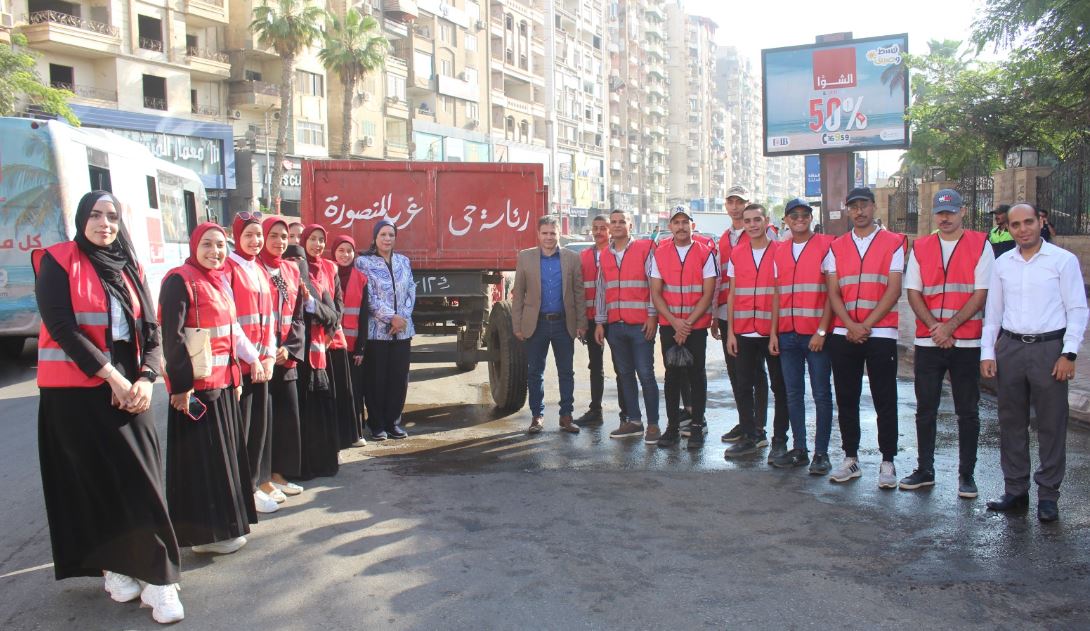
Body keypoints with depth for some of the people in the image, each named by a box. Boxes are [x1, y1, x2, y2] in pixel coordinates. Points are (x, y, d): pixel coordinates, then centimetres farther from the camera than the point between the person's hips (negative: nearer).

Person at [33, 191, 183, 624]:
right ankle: (113, 567, 13)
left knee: (139, 481, 1)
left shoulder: (129, 269, 11)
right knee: (95, 480, 0)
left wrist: (146, 379, -10)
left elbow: (150, 331, 7)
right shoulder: (58, 262, -3)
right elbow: (61, 325, -12)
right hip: (76, 390, -4)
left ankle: (155, 577, 6)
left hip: (130, 388, 4)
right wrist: (111, 376, -15)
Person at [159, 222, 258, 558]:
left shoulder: (220, 281, 13)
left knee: (225, 452, 15)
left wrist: (252, 359, 14)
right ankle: (206, 533, 11)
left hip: (223, 380, 9)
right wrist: (181, 384, -20)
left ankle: (224, 524, 27)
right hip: (196, 384, -9)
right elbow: (172, 337, -17)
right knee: (202, 458, 0)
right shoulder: (179, 280, -12)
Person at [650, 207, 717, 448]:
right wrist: (674, 322, -9)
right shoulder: (659, 254, 4)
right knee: (672, 374, 6)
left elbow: (708, 294, -4)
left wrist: (688, 323, -11)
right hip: (668, 325, 2)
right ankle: (672, 426, 14)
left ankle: (697, 426, 11)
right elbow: (655, 294, 2)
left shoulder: (705, 254, -1)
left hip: (697, 326, -2)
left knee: (696, 374, 3)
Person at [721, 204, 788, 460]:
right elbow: (732, 295, 11)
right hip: (744, 333, 4)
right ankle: (750, 436, 19)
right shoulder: (736, 254, 9)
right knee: (743, 386, 7)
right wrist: (730, 332, 5)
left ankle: (779, 440, 14)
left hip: (773, 332, -3)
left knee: (779, 386, 4)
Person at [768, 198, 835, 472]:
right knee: (793, 394, 9)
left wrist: (821, 331, -13)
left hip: (816, 334, -5)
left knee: (821, 395, 2)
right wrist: (773, 332, 7)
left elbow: (832, 291, -7)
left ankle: (821, 453, 10)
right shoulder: (780, 252, 12)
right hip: (787, 334, 5)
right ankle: (798, 449, 18)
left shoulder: (826, 246, -3)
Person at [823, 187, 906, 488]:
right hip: (843, 335, 3)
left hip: (881, 332, -3)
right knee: (846, 399, 8)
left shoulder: (893, 243, 2)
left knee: (885, 401, 1)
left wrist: (866, 325, -13)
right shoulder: (836, 247, 10)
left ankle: (887, 463, 10)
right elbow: (833, 292, 4)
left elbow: (893, 290, -6)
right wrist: (851, 326, -10)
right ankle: (850, 459, 19)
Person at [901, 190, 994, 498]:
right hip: (928, 342, 2)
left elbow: (981, 294, -6)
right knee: (925, 410, 8)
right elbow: (913, 293, 4)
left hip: (967, 342, -2)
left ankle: (966, 474, 16)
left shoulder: (980, 245, 1)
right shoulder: (920, 248, 8)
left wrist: (950, 326, -14)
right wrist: (934, 327, -10)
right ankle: (925, 470, 19)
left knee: (968, 412, 6)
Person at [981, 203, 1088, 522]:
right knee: (1011, 423, 9)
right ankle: (1015, 490, 20)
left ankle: (1048, 495, 12)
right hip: (1010, 348, 4)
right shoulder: (1002, 263, 10)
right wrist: (987, 352, 7)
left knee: (1051, 425, 1)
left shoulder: (1063, 260, -1)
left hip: (1049, 347, -4)